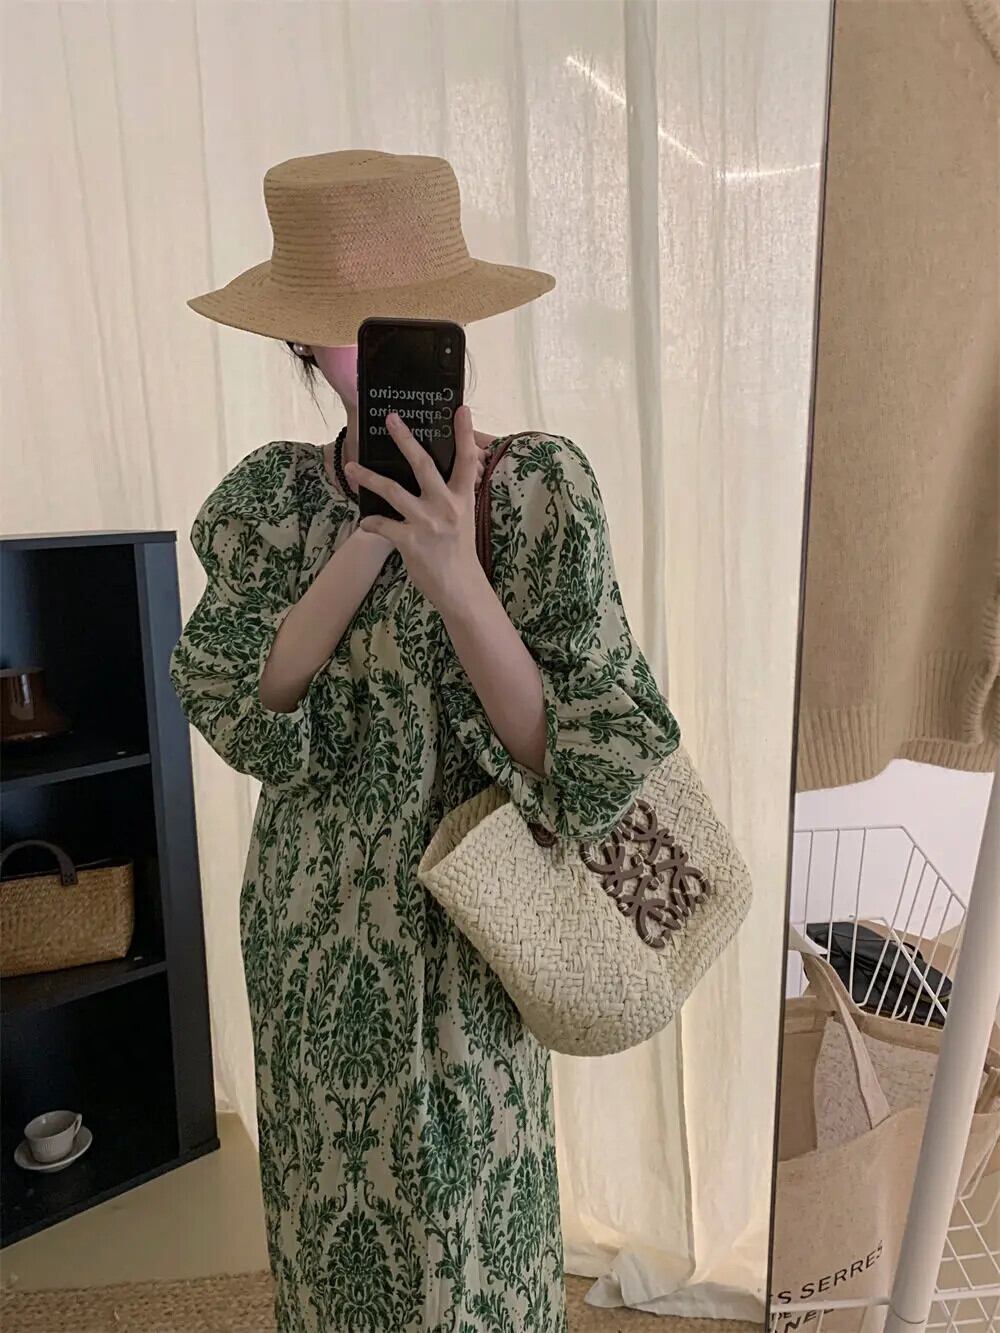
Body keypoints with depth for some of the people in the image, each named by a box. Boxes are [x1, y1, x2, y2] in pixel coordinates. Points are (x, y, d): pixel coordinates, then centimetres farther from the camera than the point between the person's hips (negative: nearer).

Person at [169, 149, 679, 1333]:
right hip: (311, 934, 3)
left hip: (465, 930, -3)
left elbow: (584, 766, -21)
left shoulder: (539, 488, -17)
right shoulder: (267, 498, -7)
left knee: (467, 1188, 20)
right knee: (336, 1178, 26)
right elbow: (241, 718, -16)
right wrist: (368, 540, -28)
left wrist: (454, 574, -34)